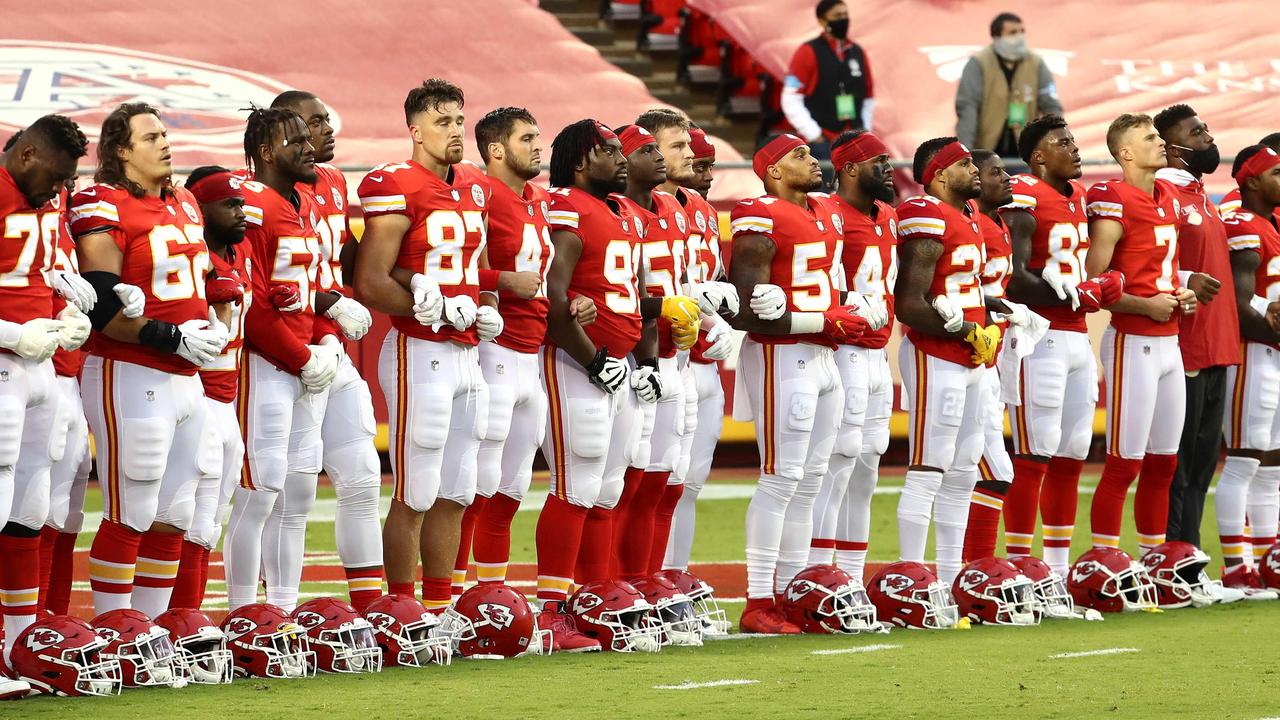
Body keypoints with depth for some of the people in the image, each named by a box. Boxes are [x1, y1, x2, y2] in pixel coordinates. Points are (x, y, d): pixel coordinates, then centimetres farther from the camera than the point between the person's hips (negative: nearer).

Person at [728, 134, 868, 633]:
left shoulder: (826, 214, 16)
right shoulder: (761, 220, -13)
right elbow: (746, 308, -18)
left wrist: (843, 320, 7)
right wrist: (823, 321, -17)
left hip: (824, 357, 9)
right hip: (782, 355, -9)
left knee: (809, 482, 11)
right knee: (781, 479, -10)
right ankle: (758, 605, -8)